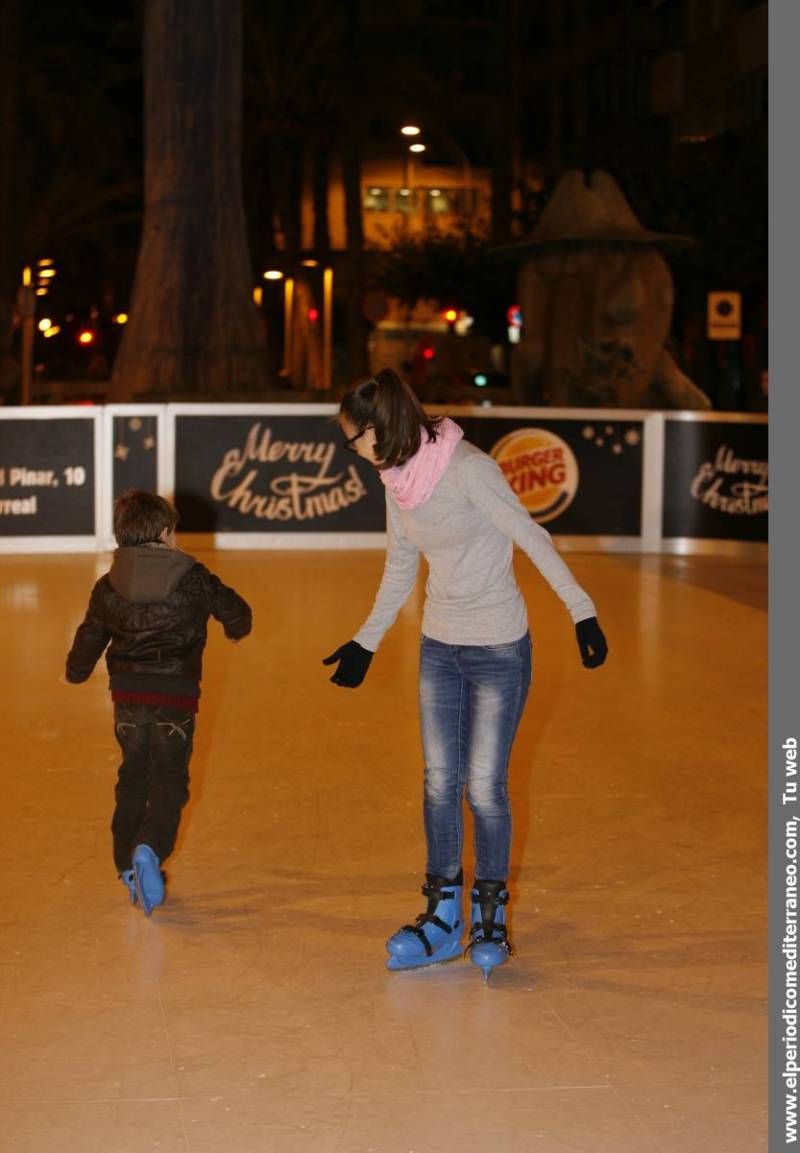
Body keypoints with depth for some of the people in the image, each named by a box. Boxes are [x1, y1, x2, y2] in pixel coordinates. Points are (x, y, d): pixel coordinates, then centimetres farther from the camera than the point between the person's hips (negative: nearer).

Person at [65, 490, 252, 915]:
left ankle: (129, 865, 23)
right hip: (175, 695, -3)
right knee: (169, 782, 2)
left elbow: (90, 637, 17)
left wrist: (75, 673, 37)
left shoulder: (108, 586, 5)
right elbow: (236, 613, 6)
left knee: (133, 779, 19)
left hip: (127, 694, 4)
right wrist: (236, 627, 32)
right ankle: (150, 849, -23)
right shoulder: (192, 578, -4)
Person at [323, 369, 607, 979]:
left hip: (499, 651, -7)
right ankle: (442, 916, 21)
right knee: (440, 783, 8)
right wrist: (366, 642, 20)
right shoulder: (397, 479, 3)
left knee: (484, 786, -1)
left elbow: (531, 538, -17)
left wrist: (582, 610, -20)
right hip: (439, 648, 7)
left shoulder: (468, 468, -20)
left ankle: (490, 915, 18)